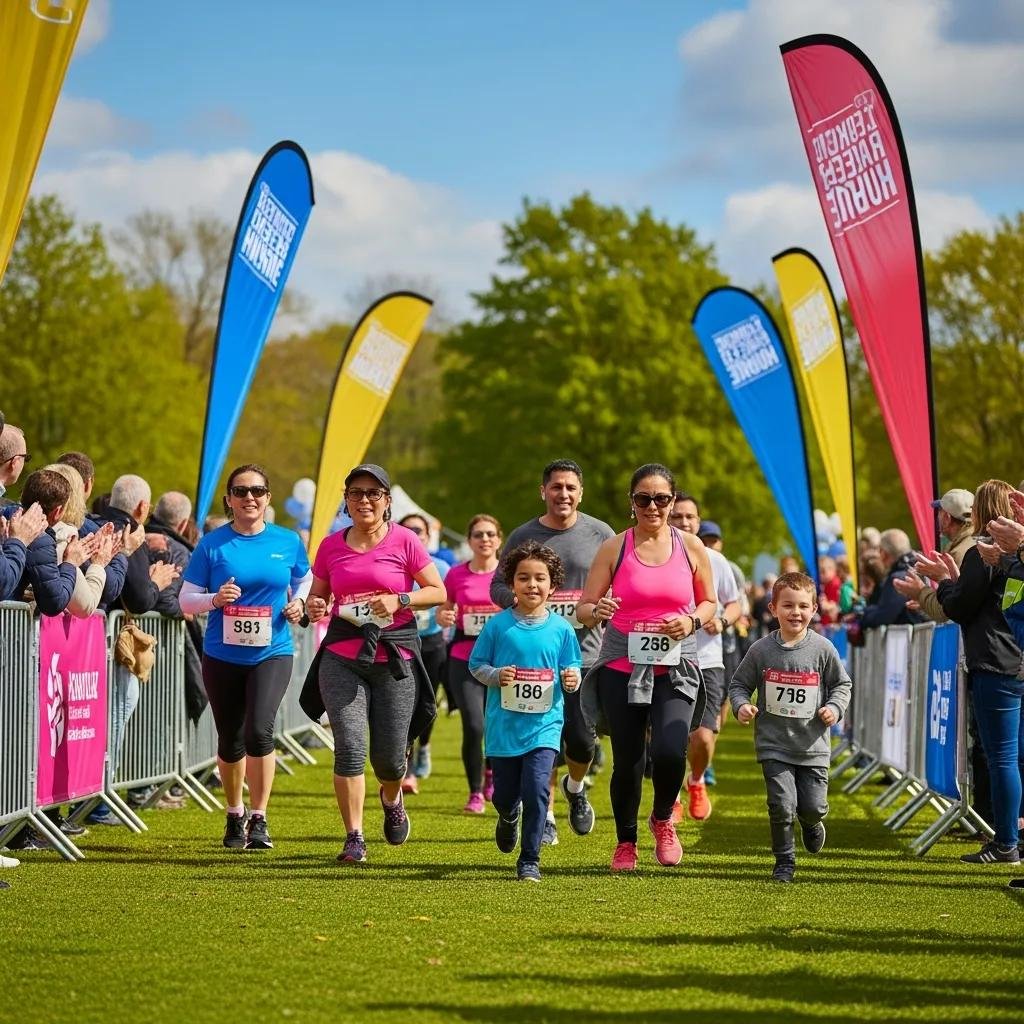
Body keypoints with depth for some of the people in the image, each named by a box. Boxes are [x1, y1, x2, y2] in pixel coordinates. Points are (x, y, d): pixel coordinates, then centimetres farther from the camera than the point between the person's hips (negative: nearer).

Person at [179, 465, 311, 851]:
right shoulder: (212, 545, -2)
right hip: (222, 656, 1)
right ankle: (235, 815, 31)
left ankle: (259, 819, -8)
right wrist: (214, 599, -18)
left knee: (259, 730, -20)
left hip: (272, 653, -1)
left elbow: (305, 582, 20)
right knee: (230, 741, 9)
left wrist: (298, 604, -1)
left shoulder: (288, 542, 2)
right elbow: (185, 600, 1)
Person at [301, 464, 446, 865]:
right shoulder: (332, 546, 7)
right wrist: (314, 607, -5)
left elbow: (438, 592, 1)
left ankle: (392, 800, 39)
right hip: (342, 657, 1)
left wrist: (399, 600, -14)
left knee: (389, 757, 2)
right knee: (350, 748, -13)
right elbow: (317, 595, 18)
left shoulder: (404, 541, -1)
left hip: (395, 656, -1)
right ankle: (354, 839, -6)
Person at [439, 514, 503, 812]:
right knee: (473, 727, -12)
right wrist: (443, 617, -7)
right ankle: (476, 793, 5)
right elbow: (444, 612, 15)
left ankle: (493, 772, 37)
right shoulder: (457, 575, 3)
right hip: (464, 660, 0)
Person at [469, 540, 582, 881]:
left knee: (536, 791, -14)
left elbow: (571, 671, 7)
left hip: (544, 725, -1)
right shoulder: (498, 625, -3)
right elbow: (476, 665, 3)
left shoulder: (561, 629, 0)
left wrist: (571, 679, -15)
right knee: (504, 795, 11)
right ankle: (509, 817, 49)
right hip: (504, 725, 1)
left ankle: (529, 861, -2)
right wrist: (496, 675, -17)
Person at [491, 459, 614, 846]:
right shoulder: (522, 536, 5)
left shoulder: (600, 534, 4)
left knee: (581, 738, -5)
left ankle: (575, 787, 29)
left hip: (586, 653, -1)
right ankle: (545, 818, 15)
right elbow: (497, 585, 10)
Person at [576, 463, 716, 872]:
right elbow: (583, 607, 2)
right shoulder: (614, 548, 0)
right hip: (622, 668, 0)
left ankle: (663, 819, 12)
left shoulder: (691, 547, 3)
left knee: (670, 751, -19)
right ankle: (625, 842, 25)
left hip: (675, 669, 0)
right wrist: (597, 612, -22)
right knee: (627, 760, 3)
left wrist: (693, 622, -7)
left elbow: (709, 602, 14)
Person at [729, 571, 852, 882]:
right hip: (774, 745, -1)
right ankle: (784, 861, 12)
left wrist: (835, 707, -8)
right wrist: (741, 705, -12)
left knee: (814, 806, 1)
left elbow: (842, 684, 10)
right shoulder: (761, 650, -4)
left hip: (812, 745, 1)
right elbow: (739, 684, 7)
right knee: (782, 805, -8)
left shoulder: (822, 649, -3)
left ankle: (810, 824, 39)